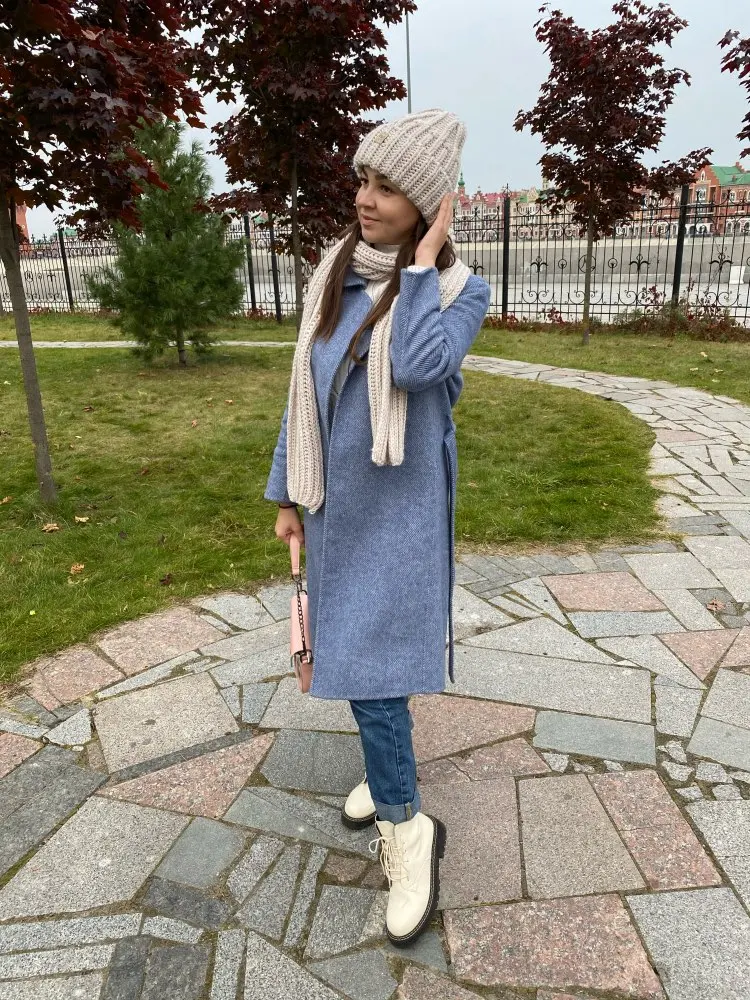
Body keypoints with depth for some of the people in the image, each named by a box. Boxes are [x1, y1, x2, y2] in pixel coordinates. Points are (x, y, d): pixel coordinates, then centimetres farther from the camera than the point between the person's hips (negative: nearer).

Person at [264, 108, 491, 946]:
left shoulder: (460, 290, -11)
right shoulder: (333, 275, 1)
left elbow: (416, 366, -32)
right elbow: (305, 390, 5)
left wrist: (423, 261, -19)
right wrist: (288, 492, 8)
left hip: (404, 503, -5)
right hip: (340, 498, 6)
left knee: (371, 653, -8)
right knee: (352, 643, 17)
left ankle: (405, 827, 11)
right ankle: (389, 768, 40)